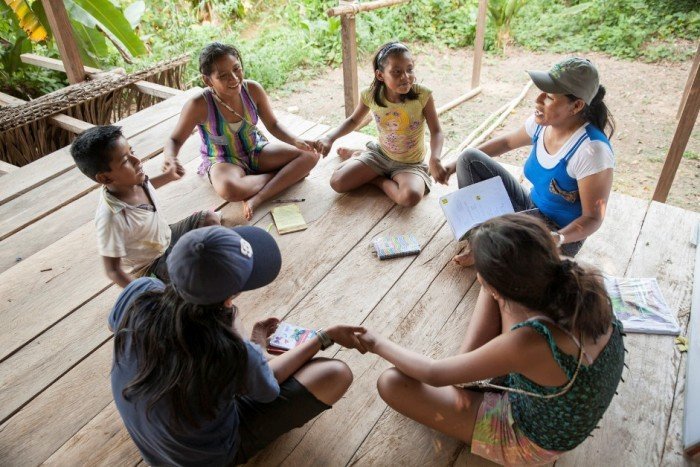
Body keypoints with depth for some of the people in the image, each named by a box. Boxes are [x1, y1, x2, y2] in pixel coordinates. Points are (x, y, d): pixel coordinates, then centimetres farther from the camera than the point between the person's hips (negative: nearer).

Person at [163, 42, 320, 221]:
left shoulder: (253, 89, -16)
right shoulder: (199, 105, -23)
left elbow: (273, 124, -1)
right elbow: (175, 140, -10)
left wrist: (296, 141, -19)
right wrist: (170, 158, -33)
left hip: (256, 151, 4)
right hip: (223, 161, -4)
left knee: (310, 155, -14)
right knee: (229, 190, -41)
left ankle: (257, 199, -26)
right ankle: (287, 175, -15)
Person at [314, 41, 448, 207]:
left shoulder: (422, 95, -23)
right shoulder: (371, 95, -15)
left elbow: (436, 131, -15)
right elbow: (353, 120, 3)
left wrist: (435, 159, -35)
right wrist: (330, 137, -14)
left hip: (410, 164, -2)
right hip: (380, 154, 2)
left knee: (411, 197, -34)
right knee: (337, 182, -13)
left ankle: (376, 178, -3)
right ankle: (359, 156, 20)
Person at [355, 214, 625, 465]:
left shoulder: (529, 343, -42)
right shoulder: (582, 279, -25)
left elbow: (434, 375, -25)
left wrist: (378, 344, -8)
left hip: (536, 443, -6)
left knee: (391, 383, -11)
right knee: (499, 275, 1)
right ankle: (469, 362, 10)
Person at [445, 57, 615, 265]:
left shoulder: (592, 149, -30)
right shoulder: (542, 123, -9)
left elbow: (593, 218, -23)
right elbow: (506, 142, 12)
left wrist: (555, 239, -42)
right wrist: (457, 164, 11)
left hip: (563, 233, -7)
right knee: (469, 158, -1)